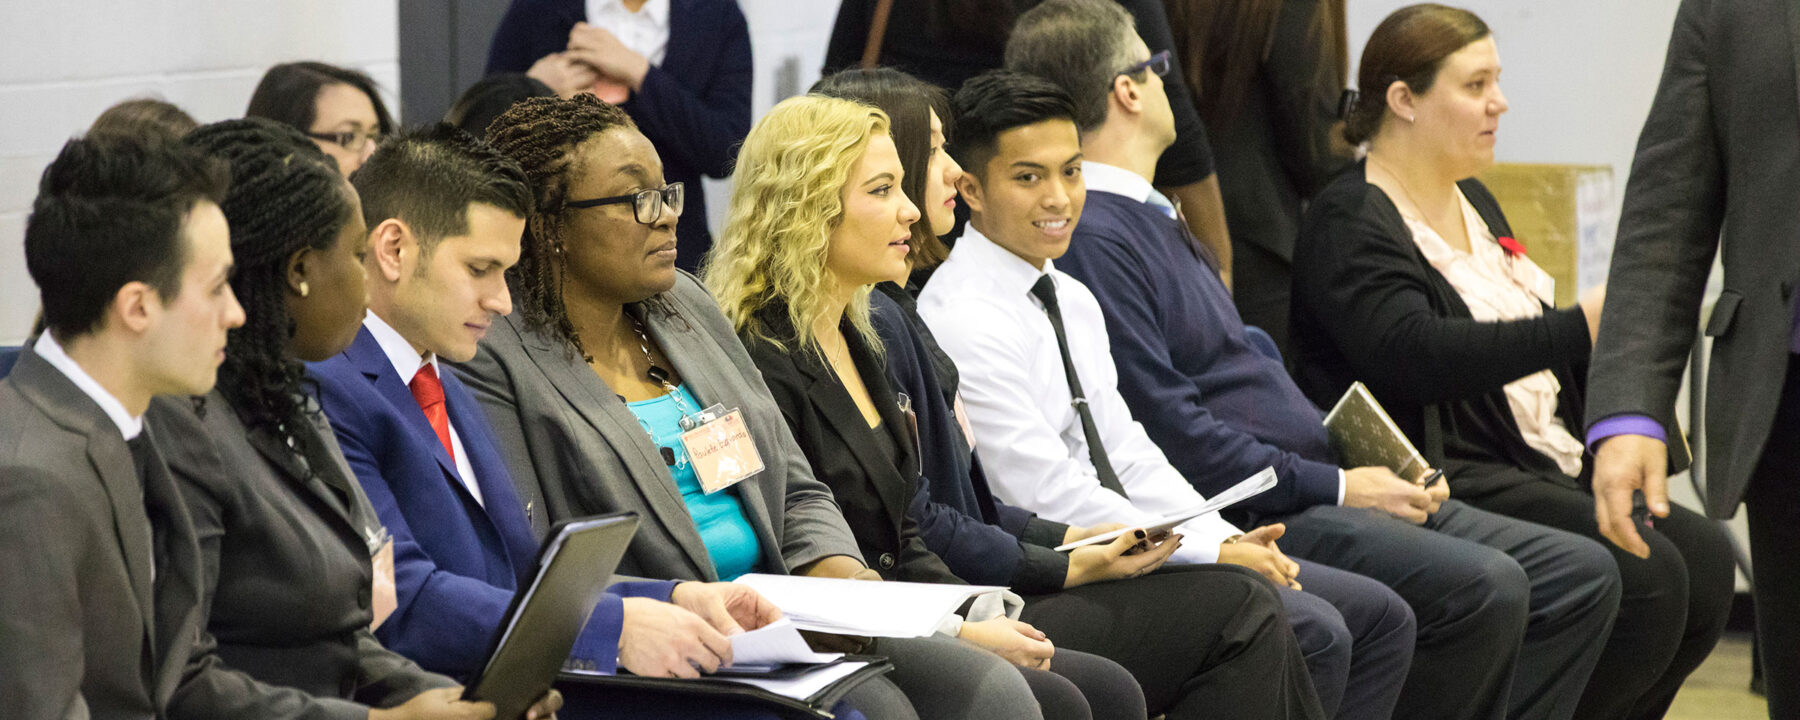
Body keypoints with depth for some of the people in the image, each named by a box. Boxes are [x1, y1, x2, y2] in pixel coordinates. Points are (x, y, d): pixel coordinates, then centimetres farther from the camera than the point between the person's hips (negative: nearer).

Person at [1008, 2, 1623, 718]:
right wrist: (1335, 488, -14)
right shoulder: (1092, 237, -12)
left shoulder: (1156, 221, 23)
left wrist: (1363, 466, 9)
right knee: (1482, 587, -29)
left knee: (1581, 574, 1)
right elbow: (1171, 433, -19)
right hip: (1251, 517, -11)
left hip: (1315, 490, 11)